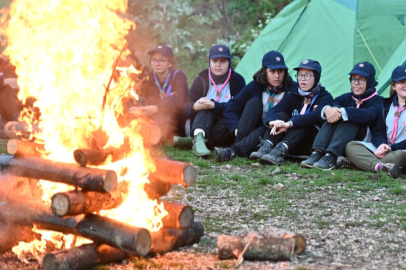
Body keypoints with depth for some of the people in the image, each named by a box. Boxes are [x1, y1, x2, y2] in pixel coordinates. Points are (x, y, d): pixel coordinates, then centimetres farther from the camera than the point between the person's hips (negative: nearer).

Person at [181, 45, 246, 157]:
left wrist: (215, 106, -29)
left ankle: (198, 140, -46)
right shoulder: (201, 79, 6)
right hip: (203, 126, 1)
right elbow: (187, 110, -3)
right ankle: (199, 136, -54)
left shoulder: (237, 80, 1)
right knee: (206, 106, -28)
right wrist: (195, 106, -28)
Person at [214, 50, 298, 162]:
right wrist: (237, 127, -18)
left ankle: (235, 150, -52)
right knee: (254, 102, -20)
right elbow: (231, 108, 0)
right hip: (252, 130, 2)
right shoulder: (255, 86, 0)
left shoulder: (292, 89, -5)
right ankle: (238, 143, -40)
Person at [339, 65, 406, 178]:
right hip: (384, 148, 6)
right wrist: (381, 144, -12)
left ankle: (349, 162, -42)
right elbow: (378, 131, 12)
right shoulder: (386, 104, 16)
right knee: (351, 146, -13)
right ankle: (382, 166, -42)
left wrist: (391, 147, -19)